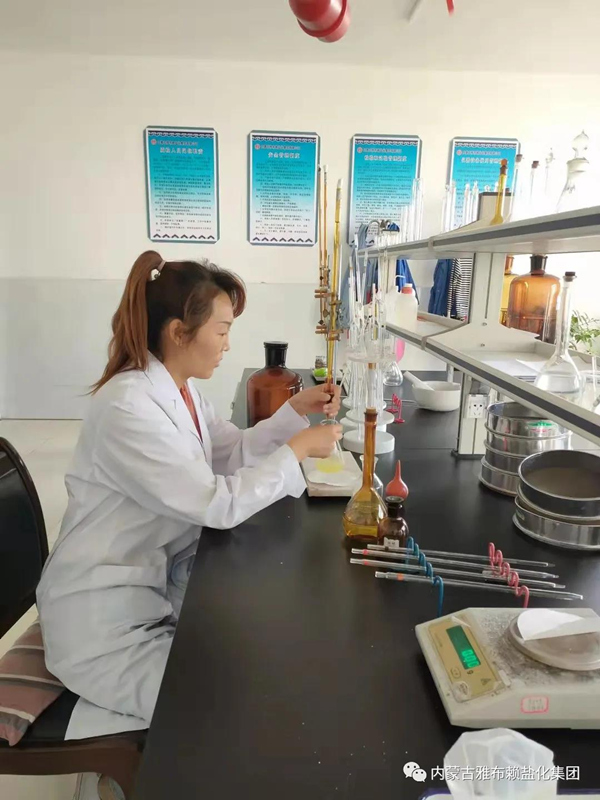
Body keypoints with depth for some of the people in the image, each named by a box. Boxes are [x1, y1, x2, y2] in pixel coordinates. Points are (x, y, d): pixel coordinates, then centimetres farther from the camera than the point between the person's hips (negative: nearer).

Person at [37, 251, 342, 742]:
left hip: (158, 586, 9)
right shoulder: (127, 407, -27)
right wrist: (299, 448, -18)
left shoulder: (181, 390, 3)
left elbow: (236, 453, 9)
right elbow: (219, 504, -28)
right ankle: (109, 726, 14)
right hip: (105, 619, -9)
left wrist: (297, 409, -2)